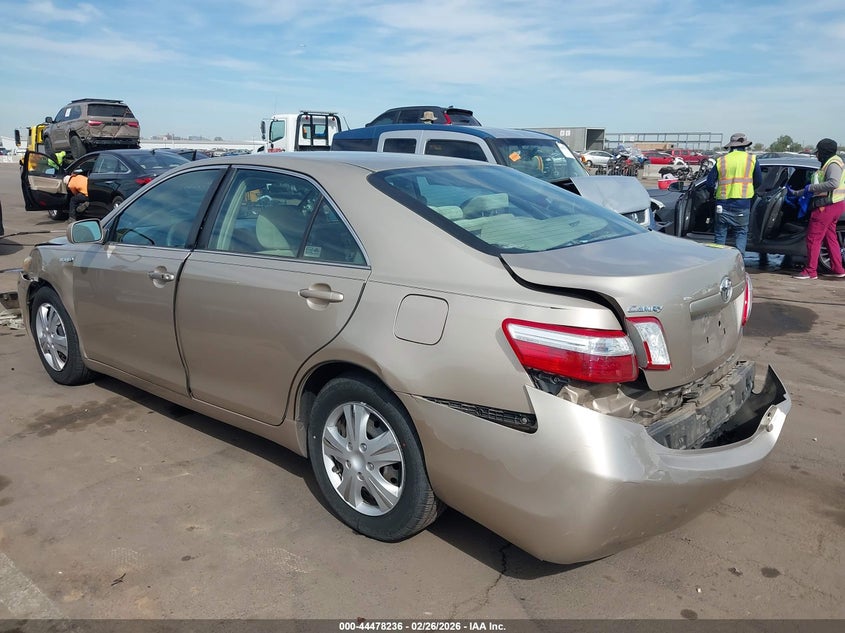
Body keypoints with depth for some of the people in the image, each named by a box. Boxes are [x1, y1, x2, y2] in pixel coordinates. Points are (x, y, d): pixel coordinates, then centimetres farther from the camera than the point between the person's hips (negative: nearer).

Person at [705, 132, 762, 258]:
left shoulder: (721, 160, 4)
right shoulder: (752, 159, 2)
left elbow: (709, 184, 3)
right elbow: (758, 181, 8)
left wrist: (716, 192, 21)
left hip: (723, 204, 1)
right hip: (742, 205, -1)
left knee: (720, 234, 10)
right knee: (741, 233, 10)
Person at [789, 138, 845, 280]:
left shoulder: (833, 164, -13)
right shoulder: (828, 164, 19)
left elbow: (833, 183, -30)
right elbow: (820, 186, 27)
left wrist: (811, 187, -23)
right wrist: (797, 193, 28)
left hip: (827, 206, -11)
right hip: (833, 205, 11)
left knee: (813, 238, -8)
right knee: (830, 237, 17)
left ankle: (810, 271, -6)